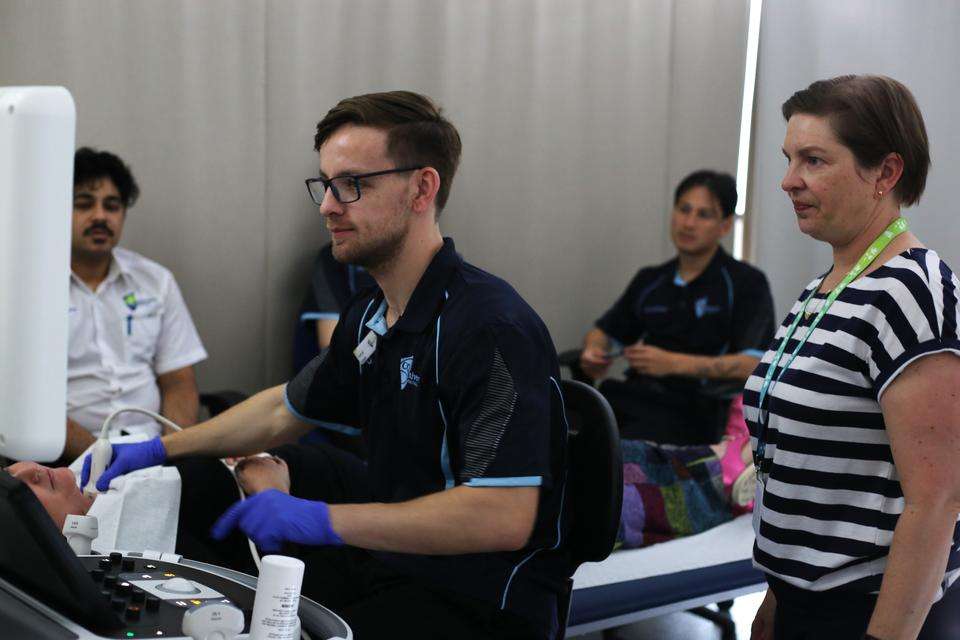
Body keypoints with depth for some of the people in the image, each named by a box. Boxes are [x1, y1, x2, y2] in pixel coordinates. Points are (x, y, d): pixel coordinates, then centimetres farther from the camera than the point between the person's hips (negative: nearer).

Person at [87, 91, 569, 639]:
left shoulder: (493, 327, -22)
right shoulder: (371, 318, 8)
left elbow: (505, 517, -29)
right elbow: (286, 409, 26)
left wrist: (323, 520, -30)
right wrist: (161, 449, 22)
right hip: (388, 564, 9)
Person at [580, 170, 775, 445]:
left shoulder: (747, 282, 5)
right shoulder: (649, 281, 21)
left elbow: (756, 365, -8)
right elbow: (604, 332, 31)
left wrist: (674, 364, -16)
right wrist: (593, 352, 6)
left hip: (690, 409, -5)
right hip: (632, 394, 5)